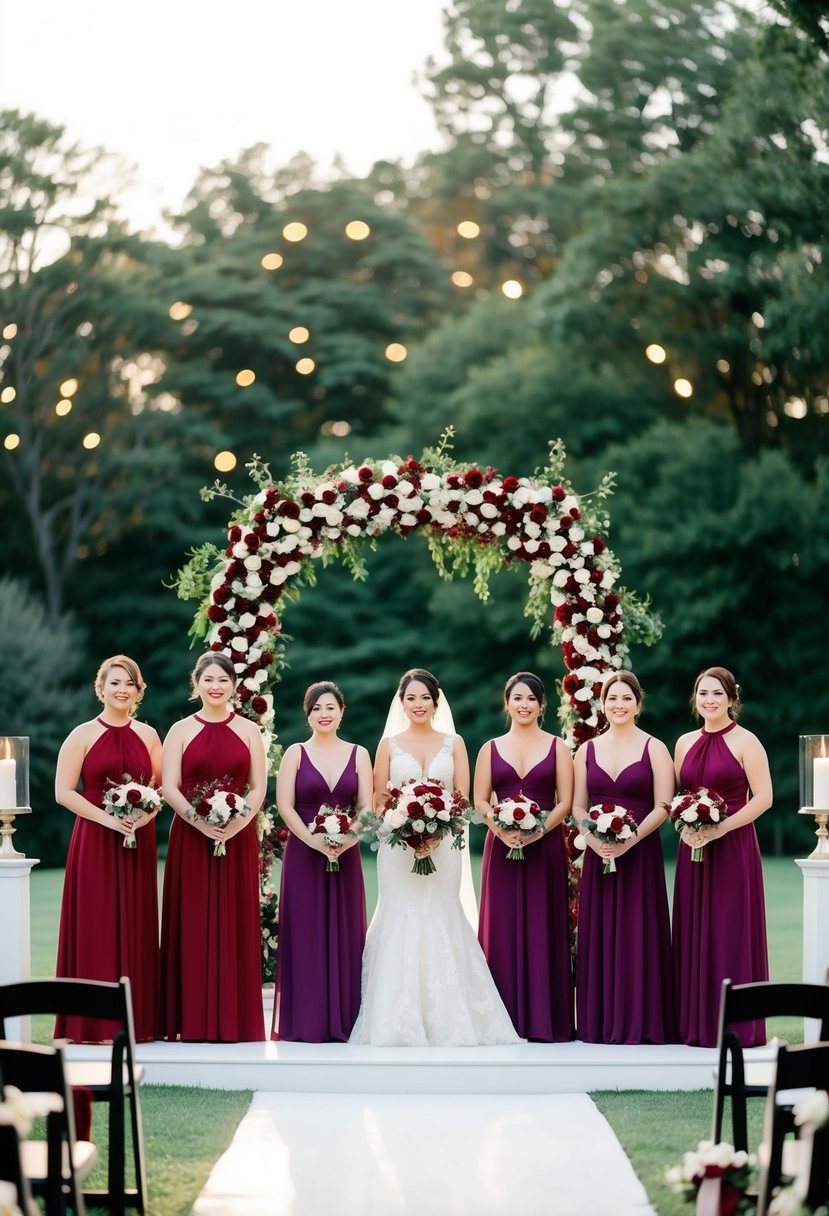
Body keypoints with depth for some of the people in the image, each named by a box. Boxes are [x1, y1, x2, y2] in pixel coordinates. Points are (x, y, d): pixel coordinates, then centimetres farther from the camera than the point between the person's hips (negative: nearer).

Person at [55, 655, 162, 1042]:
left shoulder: (148, 735, 11)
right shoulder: (83, 735, -1)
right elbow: (63, 791, -7)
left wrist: (147, 814, -7)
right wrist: (109, 819, -15)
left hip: (139, 843, 4)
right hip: (95, 842, -4)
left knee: (136, 928, 3)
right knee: (96, 928, -5)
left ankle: (135, 1019, 8)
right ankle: (94, 1023, -2)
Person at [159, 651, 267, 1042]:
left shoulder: (248, 731, 8)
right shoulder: (181, 731, 6)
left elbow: (258, 787, 3)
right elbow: (169, 786, -2)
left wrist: (237, 823, -15)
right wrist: (201, 822, -17)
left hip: (238, 838, 0)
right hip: (190, 838, 0)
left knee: (235, 925, 0)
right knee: (193, 924, -1)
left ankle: (234, 1019, 4)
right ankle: (193, 1020, 2)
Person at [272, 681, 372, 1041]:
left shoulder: (358, 754, 8)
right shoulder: (296, 753, 3)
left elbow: (366, 806, 3)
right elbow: (285, 806, -4)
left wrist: (348, 838, -15)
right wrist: (314, 841, -17)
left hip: (345, 855, 2)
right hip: (303, 855, -2)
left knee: (344, 934, 2)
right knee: (306, 934, -2)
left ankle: (341, 1020, 7)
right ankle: (305, 1021, 1)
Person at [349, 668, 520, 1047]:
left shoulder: (453, 744, 8)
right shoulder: (389, 745, 7)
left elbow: (463, 799, 4)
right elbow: (377, 802, 4)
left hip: (443, 846, 0)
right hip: (398, 847, 0)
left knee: (440, 922, -2)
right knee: (401, 922, -4)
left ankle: (446, 1020, 2)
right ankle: (399, 1021, -2)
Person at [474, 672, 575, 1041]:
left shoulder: (557, 748, 6)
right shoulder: (491, 749, 10)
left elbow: (565, 801, 0)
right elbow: (480, 799, 4)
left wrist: (538, 831, -15)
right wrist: (501, 830, -14)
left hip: (545, 846, -1)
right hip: (502, 847, 1)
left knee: (543, 928, -1)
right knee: (503, 928, -1)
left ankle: (543, 1017, 2)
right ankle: (507, 1017, 3)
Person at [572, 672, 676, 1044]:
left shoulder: (654, 749, 1)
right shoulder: (587, 750, 10)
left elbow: (662, 807, -5)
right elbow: (577, 806, 9)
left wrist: (630, 840, -17)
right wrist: (593, 839, -10)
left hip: (641, 853, -3)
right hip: (598, 853, 3)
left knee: (637, 935, -3)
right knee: (599, 936, 3)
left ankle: (638, 1022, 1)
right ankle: (601, 1021, 7)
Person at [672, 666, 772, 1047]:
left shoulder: (745, 742, -4)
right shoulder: (685, 743, 12)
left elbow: (763, 798, -10)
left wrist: (720, 829, -18)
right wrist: (684, 827, -5)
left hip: (733, 848, -5)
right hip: (693, 848, 5)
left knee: (731, 933, -4)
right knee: (694, 934, 5)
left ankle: (735, 1024, 2)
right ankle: (698, 1024, 10)